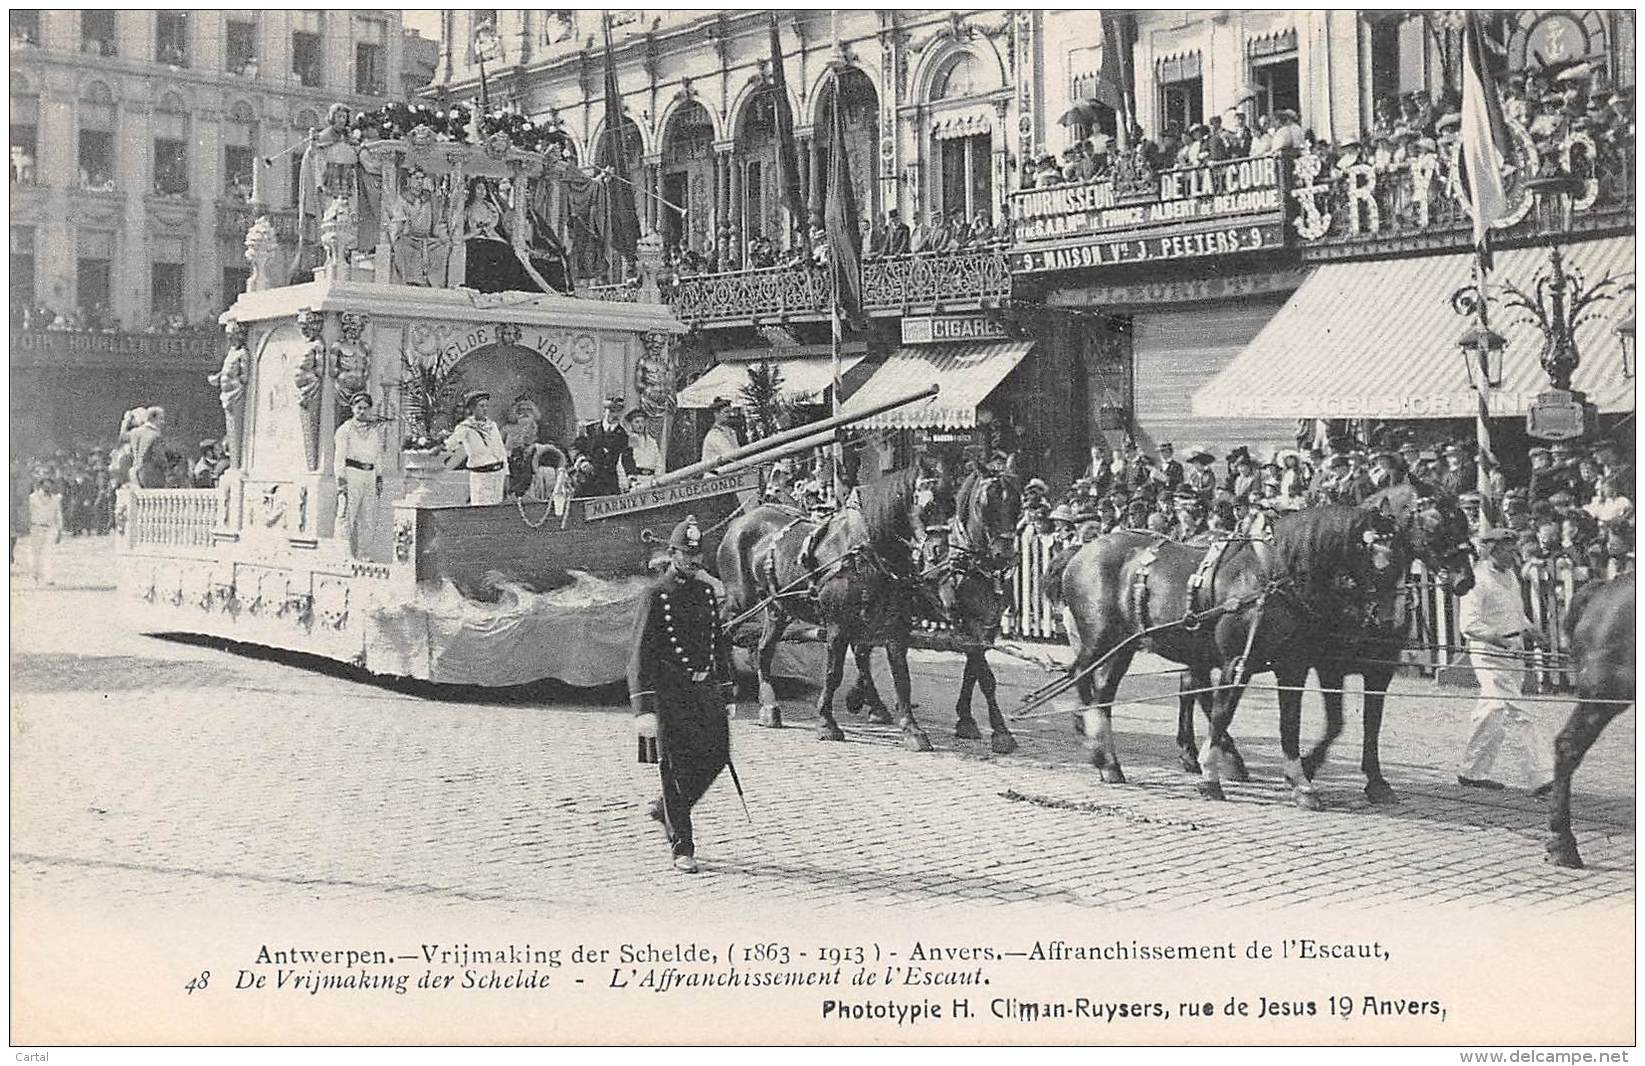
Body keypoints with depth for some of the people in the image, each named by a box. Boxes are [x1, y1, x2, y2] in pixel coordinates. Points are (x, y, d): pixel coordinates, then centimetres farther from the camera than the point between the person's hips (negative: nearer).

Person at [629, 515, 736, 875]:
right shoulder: (656, 596, -9)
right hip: (670, 692, -6)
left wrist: (728, 694, 17)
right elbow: (640, 654, -13)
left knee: (715, 758, 6)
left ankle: (666, 809, 30)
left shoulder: (707, 591, 11)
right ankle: (682, 849, 5)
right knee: (675, 767, -3)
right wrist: (643, 709, -20)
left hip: (705, 689, 6)